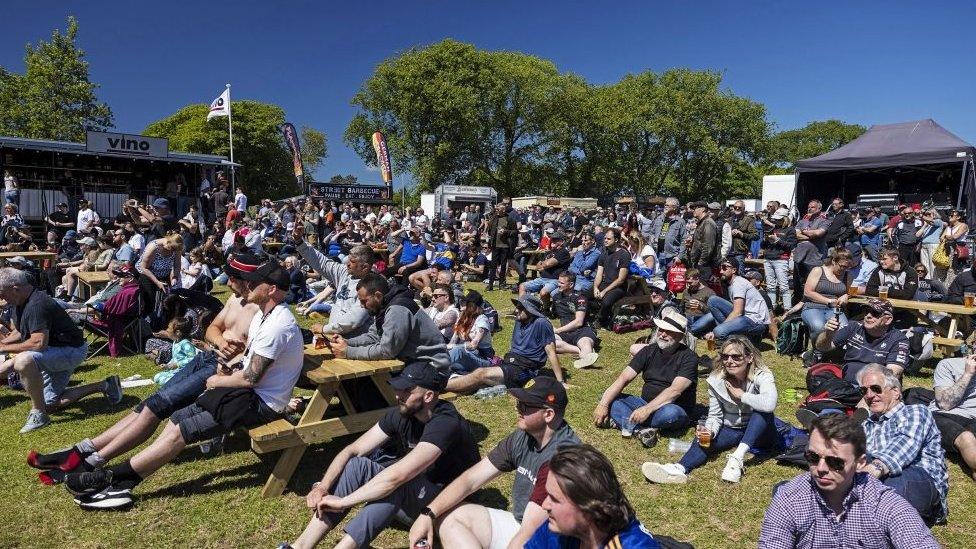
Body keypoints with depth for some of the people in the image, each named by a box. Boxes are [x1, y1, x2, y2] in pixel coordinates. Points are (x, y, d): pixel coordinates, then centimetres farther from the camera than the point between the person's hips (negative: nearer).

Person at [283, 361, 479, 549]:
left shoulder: (445, 423, -30)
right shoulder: (400, 414, -7)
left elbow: (398, 475, -38)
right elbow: (352, 450, -7)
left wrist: (342, 501, -32)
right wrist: (322, 487, -23)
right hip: (410, 495, 7)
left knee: (399, 482, -36)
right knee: (359, 464, -15)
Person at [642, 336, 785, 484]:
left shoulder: (762, 376, -19)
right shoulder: (716, 380, -8)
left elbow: (769, 404, -41)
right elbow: (715, 415, -5)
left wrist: (741, 395, -26)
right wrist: (709, 432, -27)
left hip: (759, 431, -3)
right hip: (731, 430, 3)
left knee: (763, 411, -34)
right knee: (704, 439, -26)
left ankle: (737, 458, -42)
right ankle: (680, 469, -52)